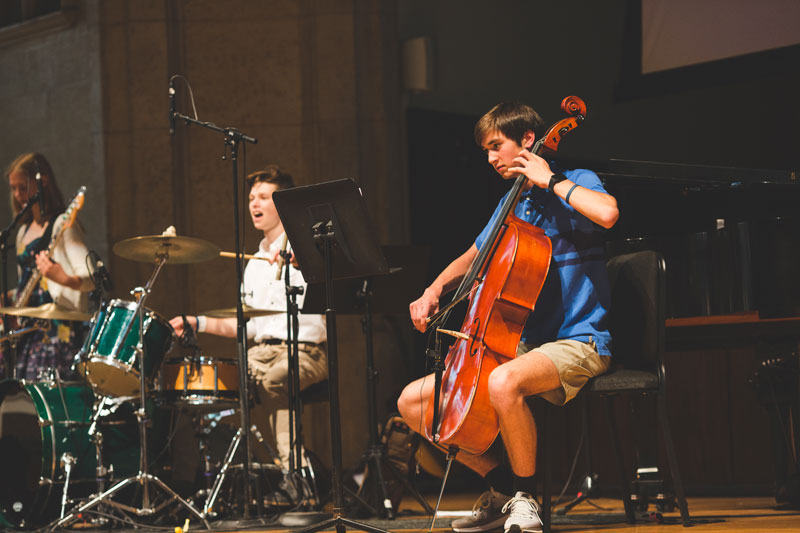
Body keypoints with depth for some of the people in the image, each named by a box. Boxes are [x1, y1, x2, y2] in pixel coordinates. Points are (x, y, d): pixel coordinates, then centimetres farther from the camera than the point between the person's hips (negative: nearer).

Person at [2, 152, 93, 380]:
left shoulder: (61, 225, -7)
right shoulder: (25, 231, 19)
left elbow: (89, 278, -18)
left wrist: (64, 279, -38)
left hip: (57, 327, -8)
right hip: (28, 328, 8)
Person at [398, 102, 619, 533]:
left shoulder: (575, 184, -4)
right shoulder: (511, 205, 18)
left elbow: (607, 213, -29)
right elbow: (472, 259, 32)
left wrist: (551, 181, -16)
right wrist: (434, 291, 13)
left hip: (577, 342, -8)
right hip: (524, 343, 9)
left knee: (502, 383, -41)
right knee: (412, 402, 0)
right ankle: (501, 487, 6)